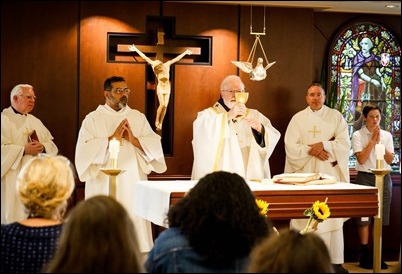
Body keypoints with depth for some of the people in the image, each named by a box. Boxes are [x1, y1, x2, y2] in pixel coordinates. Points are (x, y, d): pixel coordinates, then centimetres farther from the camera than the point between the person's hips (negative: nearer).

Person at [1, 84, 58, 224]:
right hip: (13, 179, -6)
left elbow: (51, 145, 13)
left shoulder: (35, 121, 18)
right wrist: (24, 150, -18)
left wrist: (42, 147, -9)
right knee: (14, 215, -8)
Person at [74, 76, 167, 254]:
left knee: (136, 224, -2)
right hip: (104, 184, -3)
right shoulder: (93, 119, 3)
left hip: (133, 182, 3)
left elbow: (155, 146, 4)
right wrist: (112, 138, -14)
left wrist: (134, 140, -11)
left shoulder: (138, 117, 13)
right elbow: (85, 150, -10)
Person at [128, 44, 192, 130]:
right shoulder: (154, 65, -12)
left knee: (165, 106, -1)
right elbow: (145, 58, -17)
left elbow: (176, 59, -4)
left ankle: (160, 123, 6)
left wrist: (185, 52, -3)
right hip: (160, 88, -3)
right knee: (162, 104, -17)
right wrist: (136, 49, -19)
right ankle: (157, 121, -3)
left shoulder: (167, 65, -8)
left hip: (167, 88, 3)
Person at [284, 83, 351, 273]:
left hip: (330, 173, 0)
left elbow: (344, 144, -2)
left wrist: (323, 145, -14)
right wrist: (312, 150, -14)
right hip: (304, 173, 0)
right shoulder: (298, 118, 7)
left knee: (332, 217, -4)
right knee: (304, 217, -4)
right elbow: (291, 147, -2)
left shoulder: (336, 116, 7)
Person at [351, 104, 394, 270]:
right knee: (364, 216, -5)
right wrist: (372, 140, -12)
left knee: (380, 218, 4)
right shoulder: (358, 135, -2)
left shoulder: (387, 135, 8)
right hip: (365, 177, -3)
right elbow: (361, 159, -11)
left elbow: (390, 160, 1)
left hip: (384, 178, 3)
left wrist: (379, 142, -8)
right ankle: (365, 255, 0)